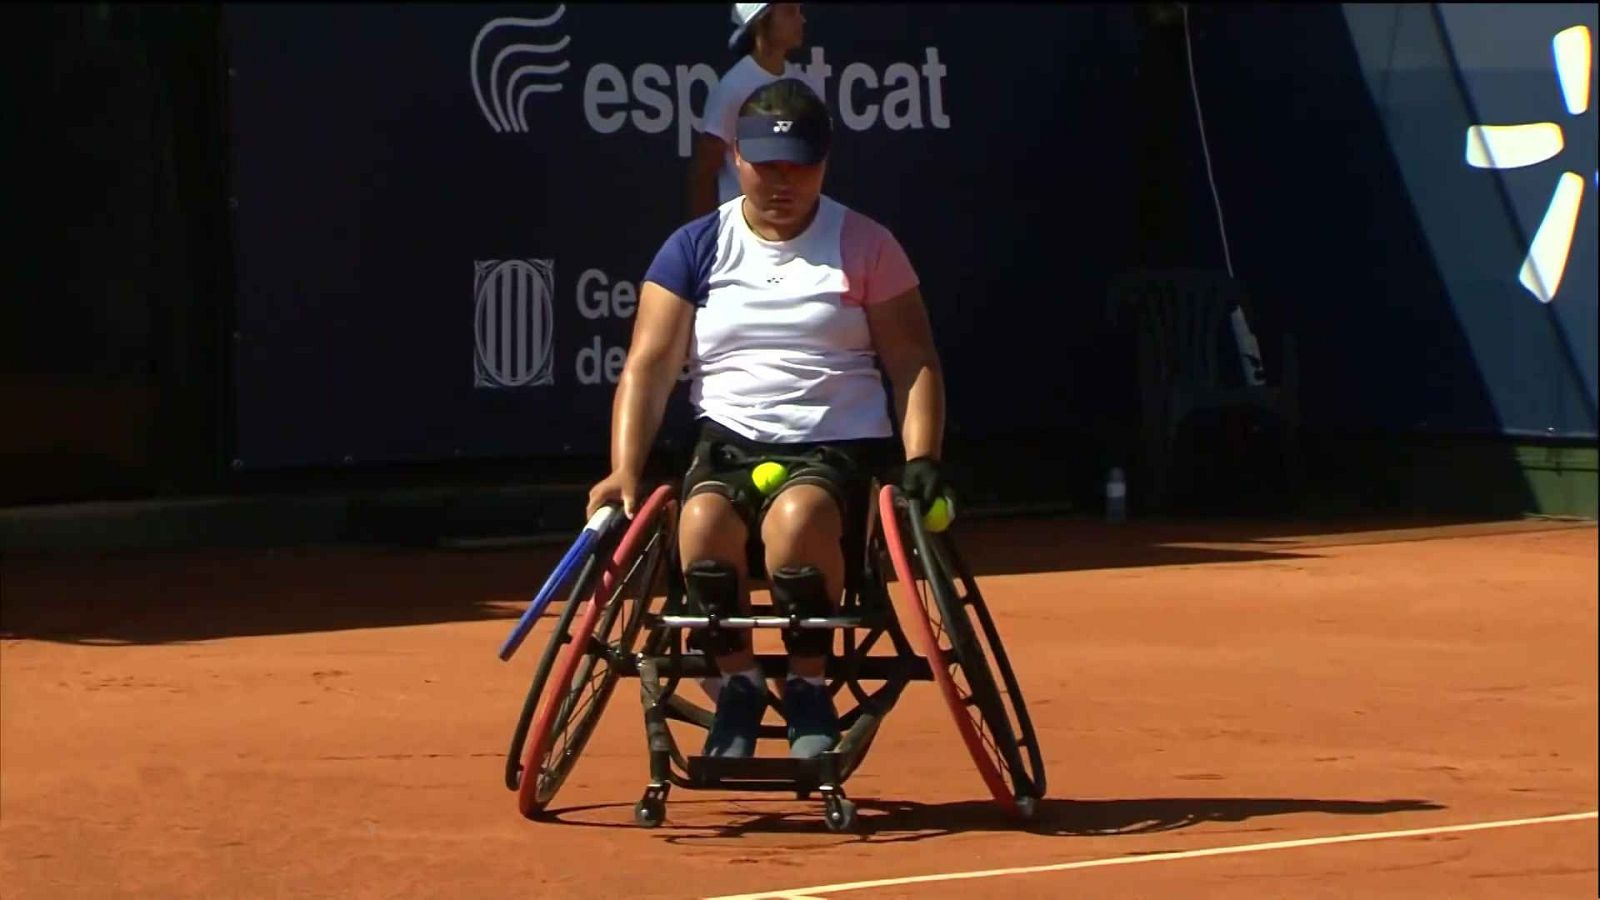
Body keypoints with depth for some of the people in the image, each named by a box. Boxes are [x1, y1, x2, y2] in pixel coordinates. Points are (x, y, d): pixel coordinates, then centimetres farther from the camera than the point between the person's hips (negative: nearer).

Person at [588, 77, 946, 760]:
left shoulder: (867, 248, 5)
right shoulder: (694, 249, 8)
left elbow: (914, 364, 5)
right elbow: (648, 366, 1)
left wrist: (921, 460, -12)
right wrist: (624, 471, -13)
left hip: (840, 443, -2)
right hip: (729, 441, 2)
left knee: (796, 519, -37)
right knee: (703, 521, -34)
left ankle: (808, 685, -14)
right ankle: (737, 683, -12)